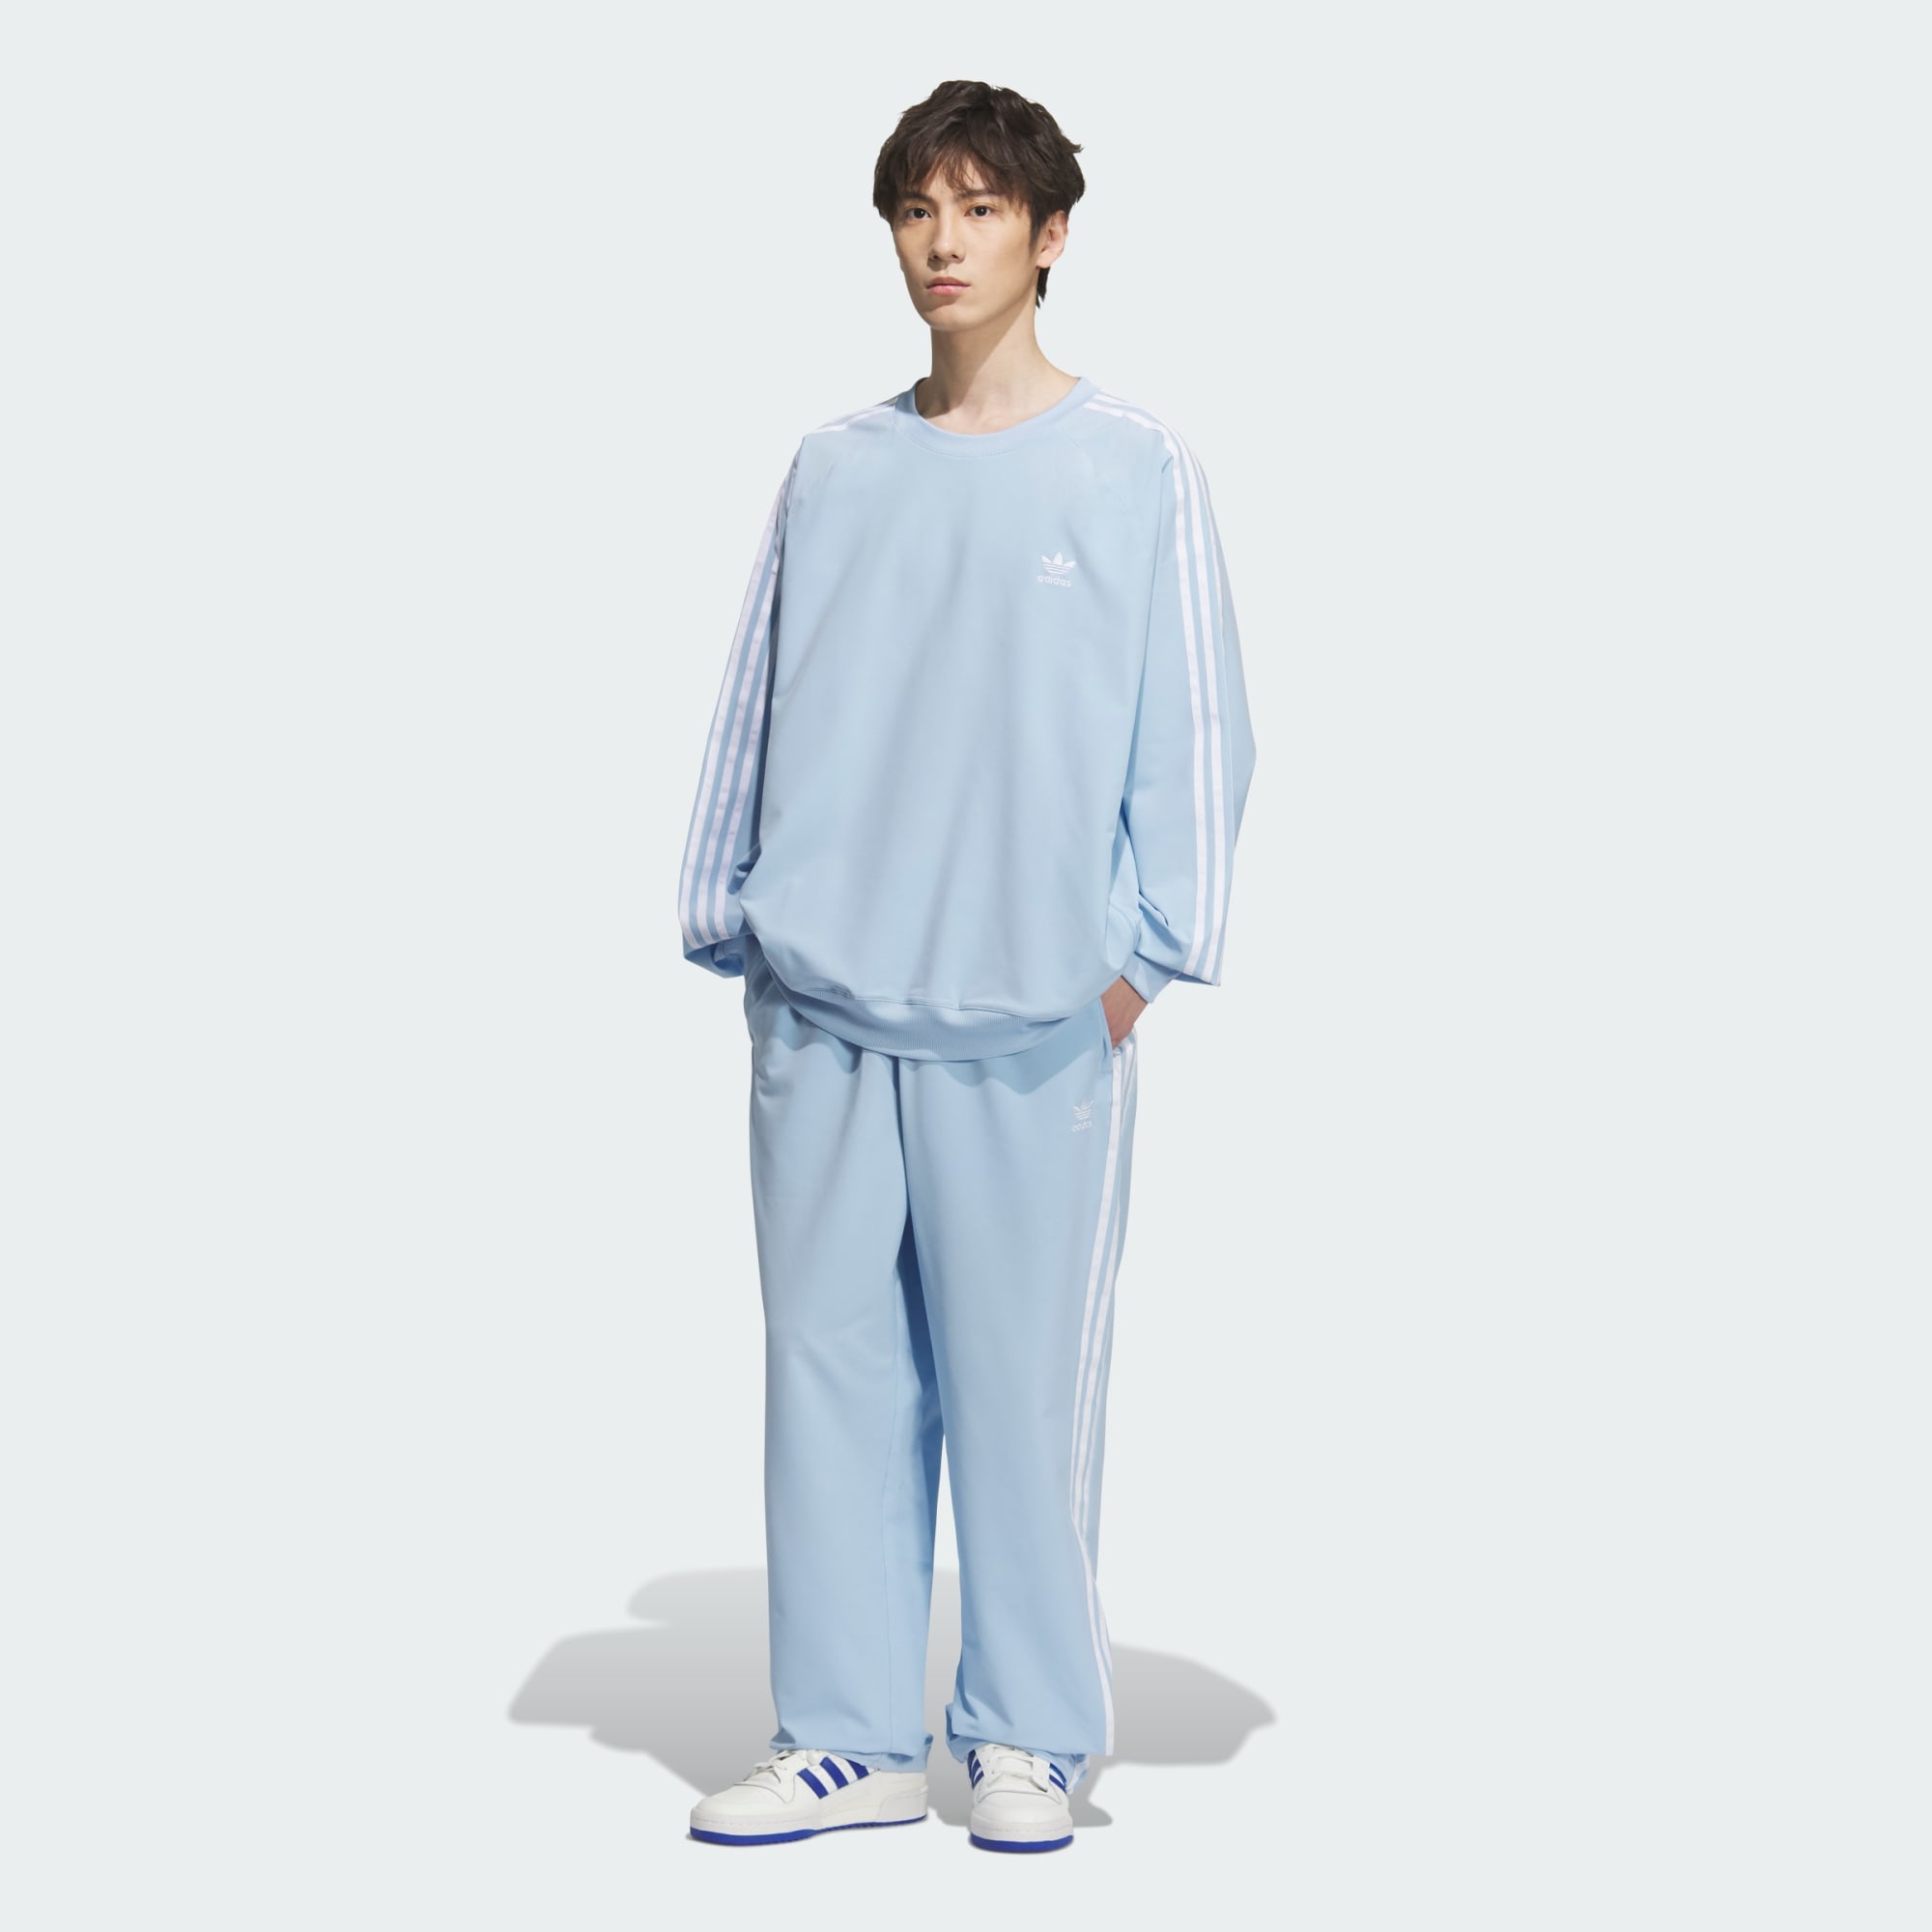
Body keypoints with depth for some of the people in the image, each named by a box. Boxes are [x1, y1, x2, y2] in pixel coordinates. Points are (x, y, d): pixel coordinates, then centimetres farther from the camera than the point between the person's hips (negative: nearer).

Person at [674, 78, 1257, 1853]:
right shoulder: (833, 470, 13)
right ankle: (850, 1738, 14)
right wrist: (727, 919, 10)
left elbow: (1194, 725, 0)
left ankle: (1029, 1737, 13)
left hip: (1036, 1021, -3)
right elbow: (757, 708, 15)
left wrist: (1146, 954, -5)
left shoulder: (1137, 468, 2)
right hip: (820, 1008, 4)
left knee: (1024, 1378, 0)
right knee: (832, 1363, 5)